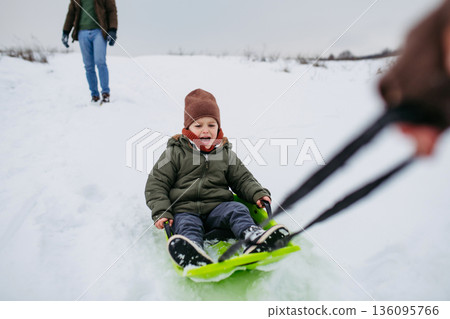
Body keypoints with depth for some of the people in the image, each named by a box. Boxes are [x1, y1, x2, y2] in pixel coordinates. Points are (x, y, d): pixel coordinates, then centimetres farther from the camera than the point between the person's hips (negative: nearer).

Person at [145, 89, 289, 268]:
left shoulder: (226, 153, 16)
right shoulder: (175, 152, 7)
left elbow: (242, 179, 19)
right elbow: (156, 184, 4)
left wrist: (258, 194, -2)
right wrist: (161, 212, -10)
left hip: (217, 206, 3)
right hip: (185, 209, -2)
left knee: (237, 210, -24)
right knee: (187, 226, -32)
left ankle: (254, 236, -49)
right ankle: (192, 253, -61)